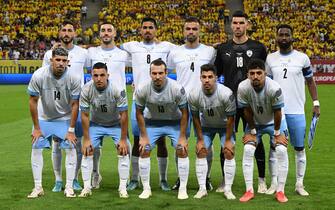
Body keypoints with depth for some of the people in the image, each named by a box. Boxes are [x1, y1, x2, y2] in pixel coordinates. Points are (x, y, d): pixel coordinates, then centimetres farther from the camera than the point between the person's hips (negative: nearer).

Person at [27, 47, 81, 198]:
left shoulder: (73, 78, -23)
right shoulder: (39, 76, -24)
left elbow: (74, 105, -13)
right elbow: (33, 101, -14)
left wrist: (71, 130, -12)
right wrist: (36, 128, -11)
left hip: (65, 118, 0)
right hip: (43, 117, 0)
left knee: (71, 148, -8)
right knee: (36, 148, -4)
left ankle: (69, 187, 3)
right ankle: (38, 187, 6)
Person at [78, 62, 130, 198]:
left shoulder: (118, 90, -29)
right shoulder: (86, 90, -24)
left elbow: (123, 115, -22)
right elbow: (85, 115, -14)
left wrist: (123, 139, -21)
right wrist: (86, 139, -14)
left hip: (116, 124, -2)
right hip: (96, 124, 2)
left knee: (123, 151, -16)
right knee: (87, 151, -10)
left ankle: (123, 188, -7)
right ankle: (87, 187, -1)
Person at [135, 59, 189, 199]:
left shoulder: (177, 89, -27)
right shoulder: (142, 90, -24)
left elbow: (184, 113, -14)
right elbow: (139, 112, -7)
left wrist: (182, 136, -13)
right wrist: (143, 136, -7)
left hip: (174, 122, -1)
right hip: (152, 122, 1)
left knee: (182, 150, -13)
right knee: (144, 150, -8)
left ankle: (183, 189, -1)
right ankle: (146, 189, 5)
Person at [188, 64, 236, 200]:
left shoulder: (226, 94, -33)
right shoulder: (194, 95, -26)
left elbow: (230, 118, -21)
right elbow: (196, 118, -11)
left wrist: (228, 140, -16)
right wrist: (200, 139, -9)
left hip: (224, 125, -2)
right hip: (206, 125, 2)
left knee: (229, 153, -12)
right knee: (201, 152, -8)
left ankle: (228, 189, -3)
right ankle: (202, 188, -1)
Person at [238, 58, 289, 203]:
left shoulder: (274, 88, -34)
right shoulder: (243, 88, -28)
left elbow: (277, 112, -21)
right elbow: (247, 111, -14)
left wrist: (277, 133, -13)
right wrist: (252, 131, -7)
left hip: (274, 122, -1)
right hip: (255, 122, 2)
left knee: (281, 150, -15)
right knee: (248, 150, -13)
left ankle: (280, 191, -4)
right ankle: (249, 191, -4)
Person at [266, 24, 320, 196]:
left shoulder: (302, 58, 1)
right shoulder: (270, 59, 6)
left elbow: (310, 81, 8)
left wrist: (316, 103, 1)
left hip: (296, 111, -1)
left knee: (299, 149, 4)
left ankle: (299, 184, 13)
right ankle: (274, 183, 14)